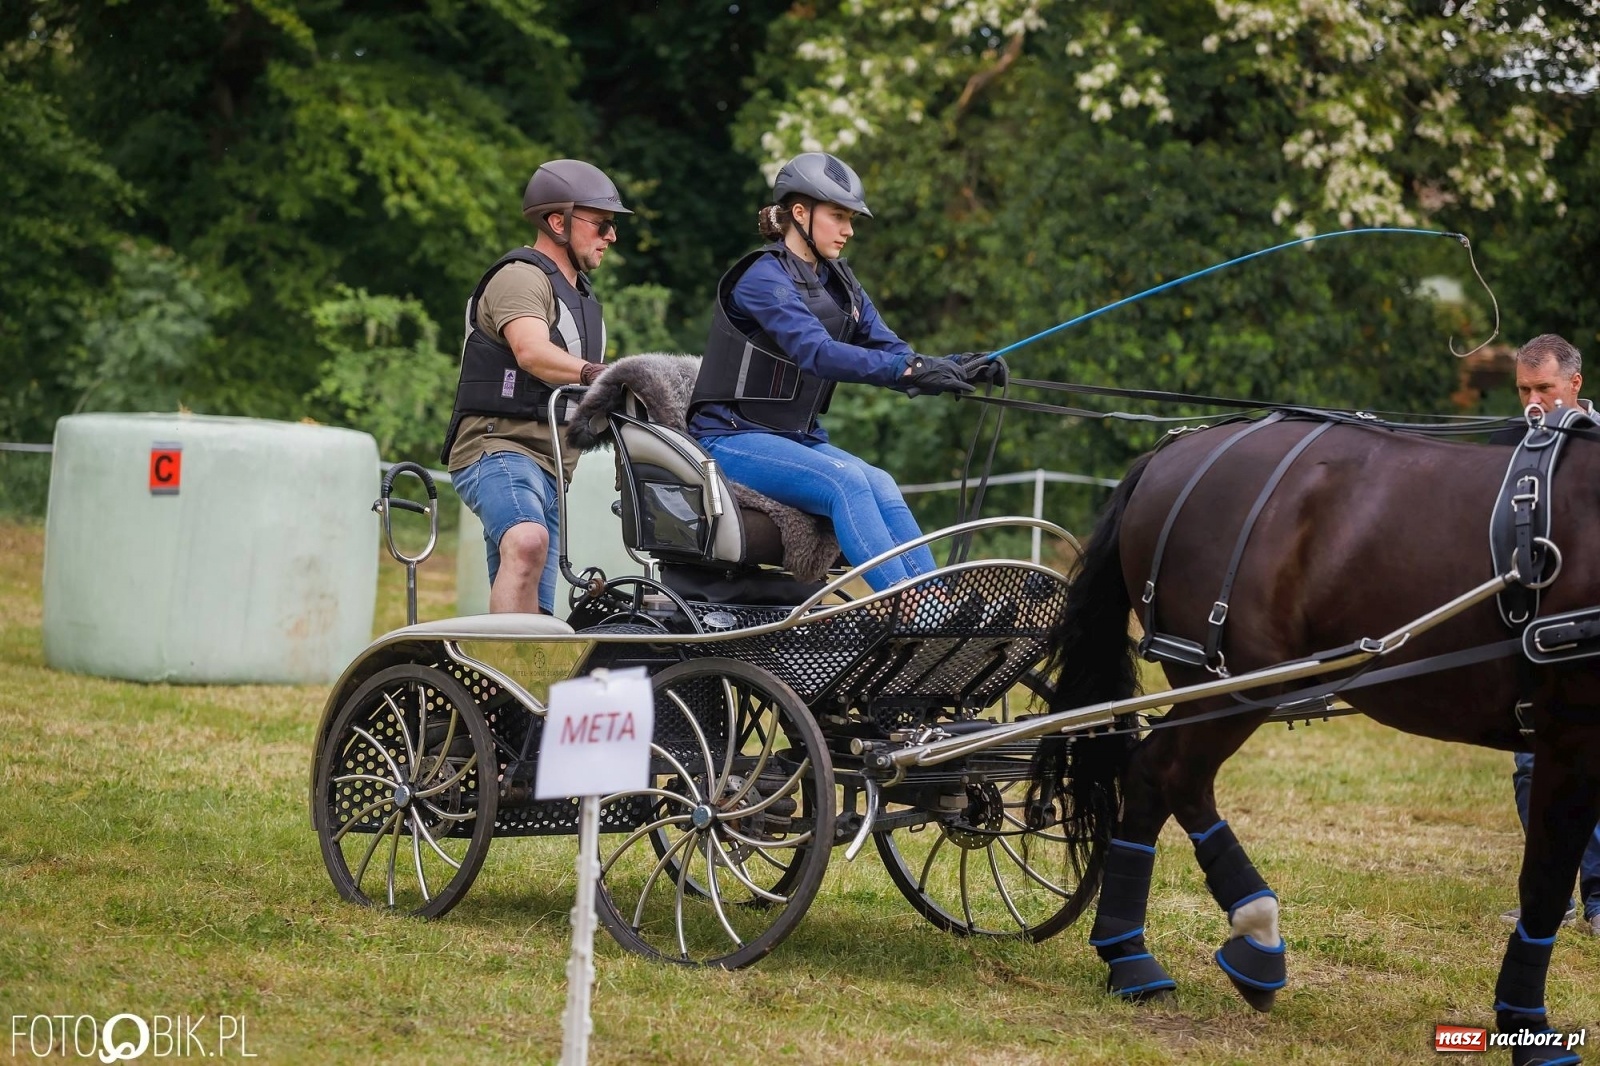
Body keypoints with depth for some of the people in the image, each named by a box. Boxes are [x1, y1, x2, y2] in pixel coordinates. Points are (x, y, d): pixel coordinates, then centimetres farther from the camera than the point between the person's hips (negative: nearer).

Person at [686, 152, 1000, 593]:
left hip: (800, 440, 7)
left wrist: (957, 367, -17)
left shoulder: (841, 287, 13)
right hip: (733, 439, -7)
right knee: (846, 481, -30)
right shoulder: (764, 277, -14)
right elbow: (816, 352, -29)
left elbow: (890, 350, 3)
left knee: (882, 487, -20)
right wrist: (912, 369, -38)